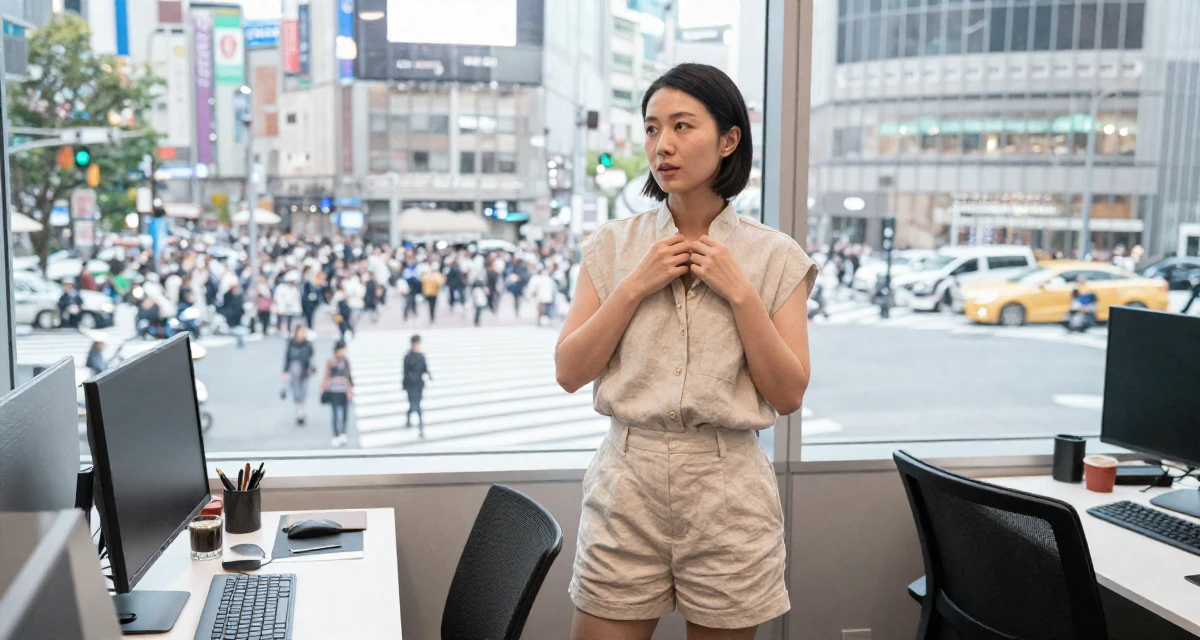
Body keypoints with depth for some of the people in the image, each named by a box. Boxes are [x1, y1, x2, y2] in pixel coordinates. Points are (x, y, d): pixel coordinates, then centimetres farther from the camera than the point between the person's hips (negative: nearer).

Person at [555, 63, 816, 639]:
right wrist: (635, 286, -10)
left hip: (728, 488, 0)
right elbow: (569, 373, -2)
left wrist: (739, 292, -13)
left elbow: (787, 395, -5)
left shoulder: (775, 257, 0)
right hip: (627, 481, 1)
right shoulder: (613, 245, 3)